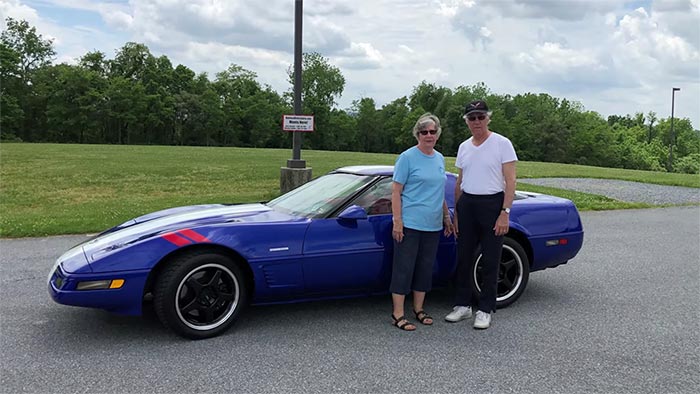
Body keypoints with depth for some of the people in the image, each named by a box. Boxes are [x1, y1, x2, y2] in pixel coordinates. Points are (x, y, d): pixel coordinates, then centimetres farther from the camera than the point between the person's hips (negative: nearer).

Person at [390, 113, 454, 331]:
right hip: (409, 224, -6)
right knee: (404, 267, -3)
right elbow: (396, 192, -9)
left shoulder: (440, 158, 14)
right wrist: (397, 221, -16)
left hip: (433, 225, 7)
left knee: (425, 268, 12)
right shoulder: (407, 157, -6)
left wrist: (447, 217, 20)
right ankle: (398, 314, 5)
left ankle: (419, 309, 24)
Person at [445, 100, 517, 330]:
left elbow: (510, 181, -8)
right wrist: (456, 214, 13)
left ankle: (485, 310, 13)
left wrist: (504, 212, -16)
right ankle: (463, 305, 21)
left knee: (490, 261, 2)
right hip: (467, 205, 5)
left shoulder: (502, 144, -4)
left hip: (492, 204, -5)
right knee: (463, 258, 8)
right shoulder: (464, 147, 11)